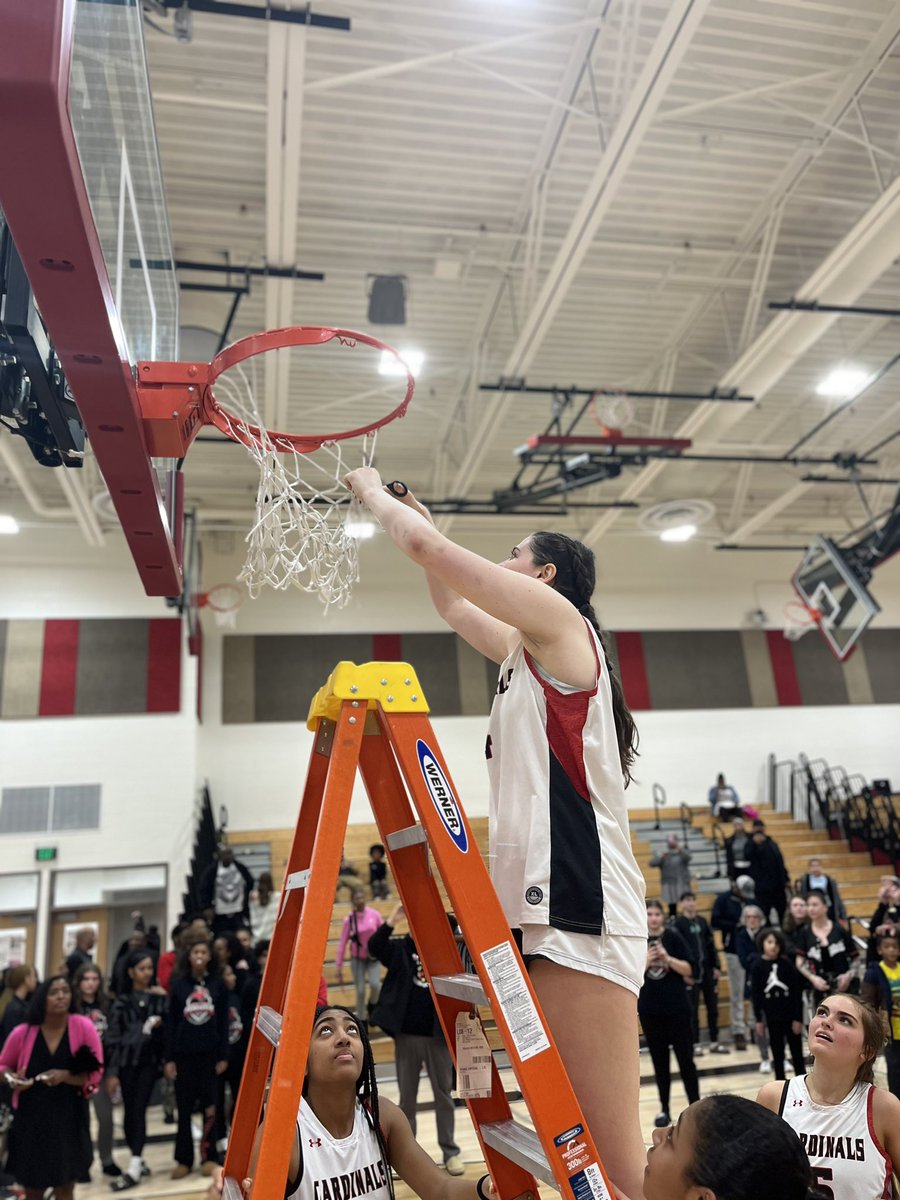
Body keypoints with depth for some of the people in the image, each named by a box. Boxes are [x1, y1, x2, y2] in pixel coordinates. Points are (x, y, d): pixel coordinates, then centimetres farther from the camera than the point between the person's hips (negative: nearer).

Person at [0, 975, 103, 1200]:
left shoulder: (84, 1027, -14)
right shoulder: (22, 1033, -10)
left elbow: (95, 1074, -9)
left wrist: (66, 1076, -25)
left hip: (69, 1118, -1)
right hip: (31, 1118, 1)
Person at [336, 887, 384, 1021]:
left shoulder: (374, 914, -9)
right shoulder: (349, 919, -11)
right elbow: (343, 943, -7)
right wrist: (339, 966, -7)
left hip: (373, 957, 0)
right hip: (357, 959, 0)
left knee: (375, 984, -17)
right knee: (360, 990, -2)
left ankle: (372, 1007, 15)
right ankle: (361, 1020, 17)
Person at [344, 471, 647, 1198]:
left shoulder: (561, 620, -3)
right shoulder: (530, 651, 21)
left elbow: (427, 549, -7)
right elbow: (450, 605, 35)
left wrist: (374, 491, 11)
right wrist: (414, 512, 33)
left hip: (576, 903, -10)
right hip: (546, 900, 10)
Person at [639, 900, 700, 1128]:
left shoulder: (673, 937, -5)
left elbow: (689, 970, -8)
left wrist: (667, 958, -21)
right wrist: (646, 961, -18)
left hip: (677, 1007, -2)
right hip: (649, 1009, 2)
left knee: (685, 1058, 2)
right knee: (659, 1060, 10)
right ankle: (664, 1108, 19)